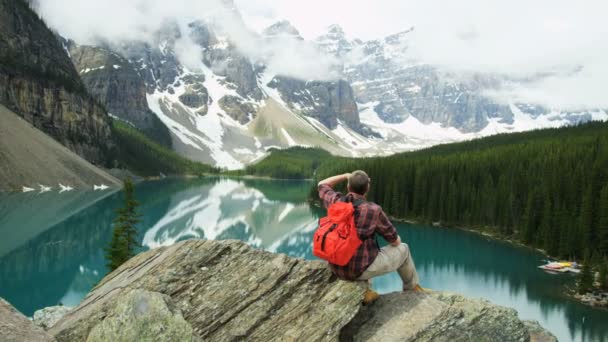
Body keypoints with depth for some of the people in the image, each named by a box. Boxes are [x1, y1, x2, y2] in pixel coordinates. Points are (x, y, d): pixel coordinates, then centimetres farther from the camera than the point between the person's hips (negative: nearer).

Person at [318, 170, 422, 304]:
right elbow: (395, 240, -4)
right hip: (362, 268, -5)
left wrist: (346, 176, 16)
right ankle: (412, 288, 43)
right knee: (402, 249, 20)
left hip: (337, 267, 5)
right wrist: (396, 240, 20)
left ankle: (363, 292, 32)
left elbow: (322, 185, 18)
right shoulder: (373, 210, -18)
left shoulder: (337, 202, -7)